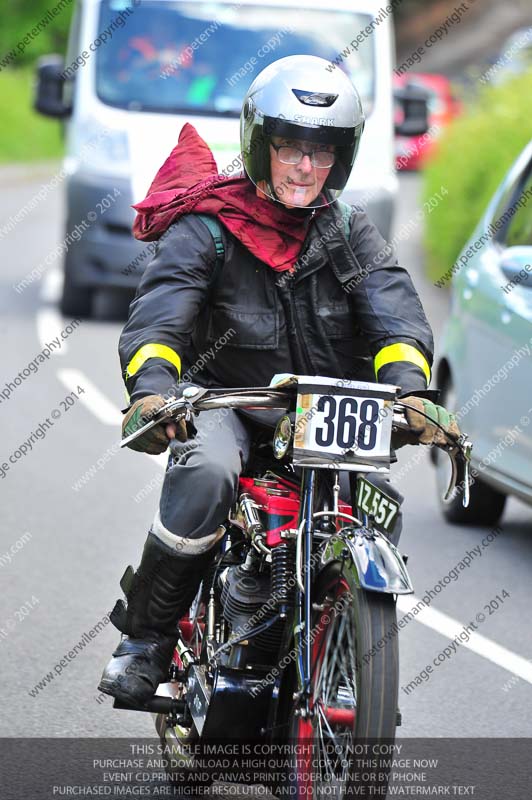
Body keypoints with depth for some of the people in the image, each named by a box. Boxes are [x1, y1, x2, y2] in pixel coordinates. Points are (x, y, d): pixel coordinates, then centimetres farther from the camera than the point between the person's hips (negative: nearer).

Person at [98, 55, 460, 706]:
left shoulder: (350, 231, 6)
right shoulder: (206, 225, -4)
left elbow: (393, 310, -9)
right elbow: (160, 311, -18)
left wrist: (409, 386, -30)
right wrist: (151, 388, -39)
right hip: (223, 401, -4)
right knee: (206, 477, -35)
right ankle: (144, 637, -18)